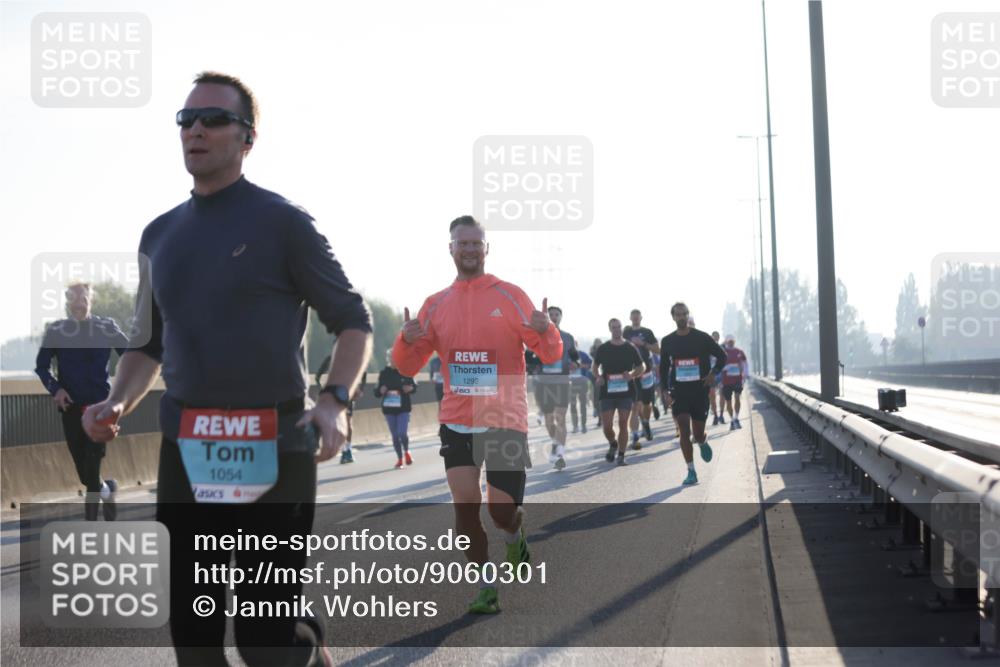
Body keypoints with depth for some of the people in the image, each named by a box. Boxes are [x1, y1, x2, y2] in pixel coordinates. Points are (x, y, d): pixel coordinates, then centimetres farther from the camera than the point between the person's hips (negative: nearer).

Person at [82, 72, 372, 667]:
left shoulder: (283, 222, -2)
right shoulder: (160, 235, 14)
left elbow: (353, 320, 1)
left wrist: (335, 401, -16)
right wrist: (118, 403, 2)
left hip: (273, 451, -5)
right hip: (187, 450, 5)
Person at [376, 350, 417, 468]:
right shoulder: (384, 373, 3)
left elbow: (414, 386, 9)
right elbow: (376, 393, 5)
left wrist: (410, 388, -13)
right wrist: (381, 391, -16)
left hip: (403, 408, -2)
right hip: (389, 409, 2)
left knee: (402, 433, -13)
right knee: (395, 435, 6)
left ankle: (406, 451, 16)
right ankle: (400, 458, 20)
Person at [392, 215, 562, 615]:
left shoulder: (510, 297, -2)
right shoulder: (436, 305, 6)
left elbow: (550, 356, -4)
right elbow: (408, 367, 9)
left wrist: (546, 332, -27)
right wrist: (407, 341, -14)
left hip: (505, 421, -2)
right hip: (457, 421, 2)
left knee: (502, 509, -2)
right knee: (464, 502, -8)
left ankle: (514, 535, 35)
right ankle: (486, 587, 7)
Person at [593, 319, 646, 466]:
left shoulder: (630, 348, 3)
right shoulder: (603, 349, 5)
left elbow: (642, 367, 9)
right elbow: (595, 366, 17)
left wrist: (632, 374, -12)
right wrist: (598, 377, -4)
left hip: (626, 391, -1)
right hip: (607, 392, 1)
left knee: (623, 423, -3)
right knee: (607, 425, -3)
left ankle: (621, 455, 4)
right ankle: (613, 445, 27)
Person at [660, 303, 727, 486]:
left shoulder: (701, 338, -1)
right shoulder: (667, 342, 5)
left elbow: (722, 356, 6)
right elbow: (663, 368, 14)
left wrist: (713, 373, -10)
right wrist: (666, 390, 4)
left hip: (700, 389, -1)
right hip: (679, 390, 1)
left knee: (698, 433, 4)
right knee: (684, 431, -10)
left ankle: (703, 443, 42)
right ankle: (691, 472, -5)